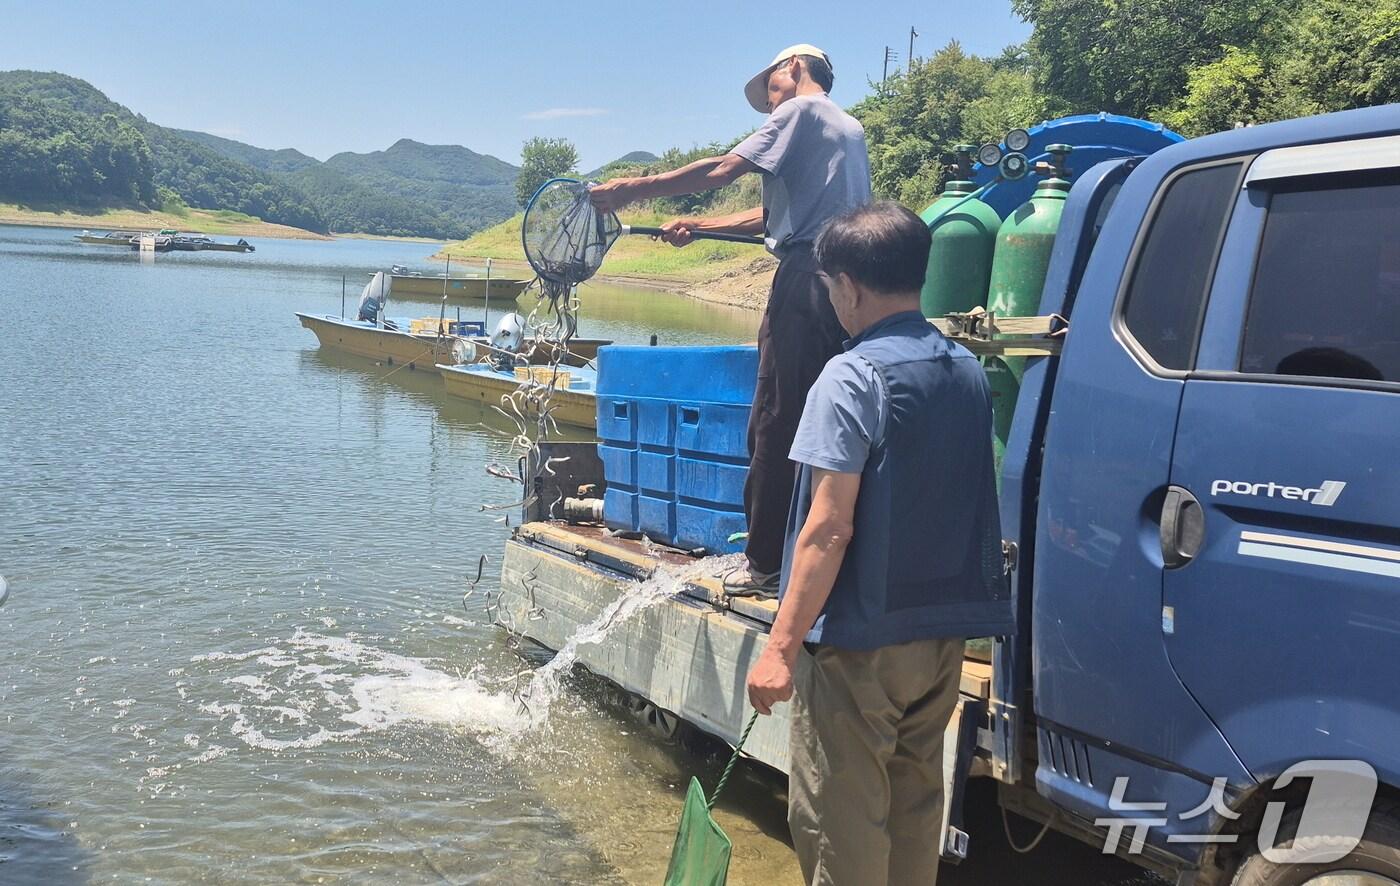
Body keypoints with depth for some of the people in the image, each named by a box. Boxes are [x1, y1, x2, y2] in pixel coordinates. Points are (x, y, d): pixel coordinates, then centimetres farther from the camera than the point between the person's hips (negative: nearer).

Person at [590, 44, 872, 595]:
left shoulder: (801, 109, 3)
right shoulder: (851, 129, 27)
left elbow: (723, 170, -7)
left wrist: (632, 189, -1)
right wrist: (698, 226, 23)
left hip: (806, 277, -9)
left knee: (776, 425, -6)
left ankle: (767, 565, -3)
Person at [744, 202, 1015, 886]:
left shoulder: (853, 378, -16)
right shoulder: (967, 371, 7)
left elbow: (828, 530, -21)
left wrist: (780, 648, -17)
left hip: (861, 642, -8)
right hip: (943, 634, 8)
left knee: (839, 819, 4)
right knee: (915, 804, 19)